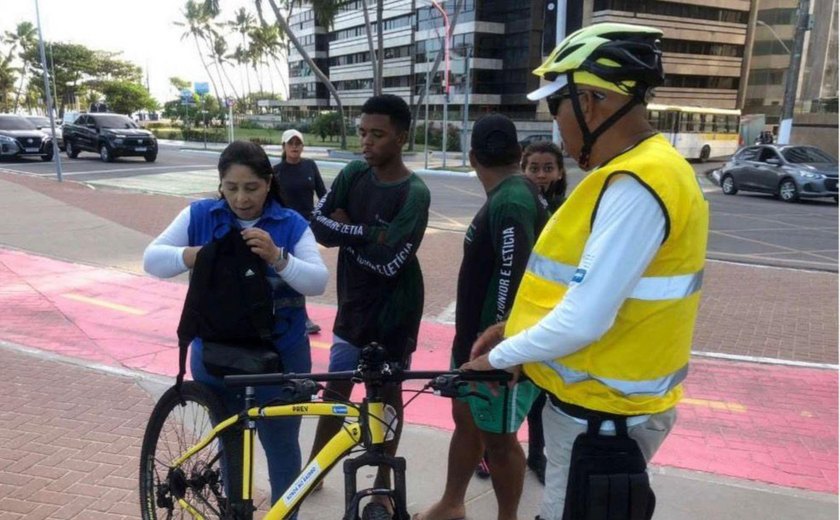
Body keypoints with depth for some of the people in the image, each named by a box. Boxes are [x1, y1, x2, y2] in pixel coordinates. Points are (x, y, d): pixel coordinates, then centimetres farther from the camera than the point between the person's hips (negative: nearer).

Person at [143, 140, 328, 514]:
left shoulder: (291, 224, -6)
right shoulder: (199, 216, -2)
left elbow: (318, 282, -15)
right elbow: (151, 259, -7)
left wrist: (278, 258, -33)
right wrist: (189, 256, -27)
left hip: (280, 357, -2)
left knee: (281, 446, 9)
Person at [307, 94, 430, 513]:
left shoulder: (414, 193, -18)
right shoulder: (353, 174, -1)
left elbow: (388, 261, -26)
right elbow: (319, 226, -9)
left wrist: (347, 229, -13)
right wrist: (369, 233, -21)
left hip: (393, 311, -5)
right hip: (353, 304, 5)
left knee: (388, 393, 12)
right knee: (335, 389, 16)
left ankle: (383, 481, 31)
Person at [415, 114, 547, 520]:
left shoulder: (511, 203, -23)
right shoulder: (508, 196, 9)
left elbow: (515, 283, -28)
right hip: (475, 337, 10)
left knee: (497, 437, 7)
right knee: (465, 419, 21)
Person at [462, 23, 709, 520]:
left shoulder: (636, 185, -26)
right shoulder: (637, 169, 8)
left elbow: (584, 322, -28)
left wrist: (500, 356, -12)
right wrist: (518, 329, 6)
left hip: (603, 416, -9)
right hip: (597, 401, 9)